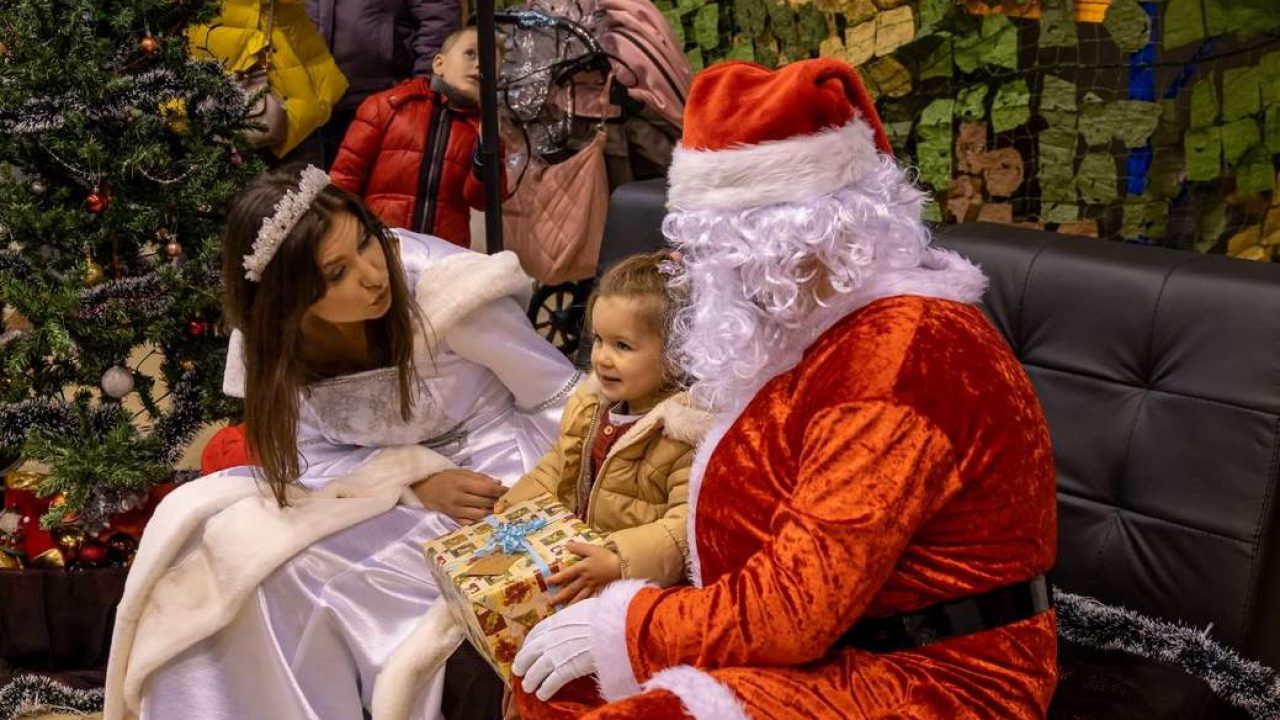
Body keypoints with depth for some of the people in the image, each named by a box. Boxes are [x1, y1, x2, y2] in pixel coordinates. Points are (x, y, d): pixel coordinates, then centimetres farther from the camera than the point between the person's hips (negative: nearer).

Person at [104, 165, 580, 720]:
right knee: (218, 545, -13)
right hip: (381, 480, 5)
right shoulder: (274, 340, -10)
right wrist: (417, 481, -24)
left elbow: (561, 397, -13)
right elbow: (317, 457, -7)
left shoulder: (440, 286, -23)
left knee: (300, 571, -22)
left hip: (484, 471, -4)